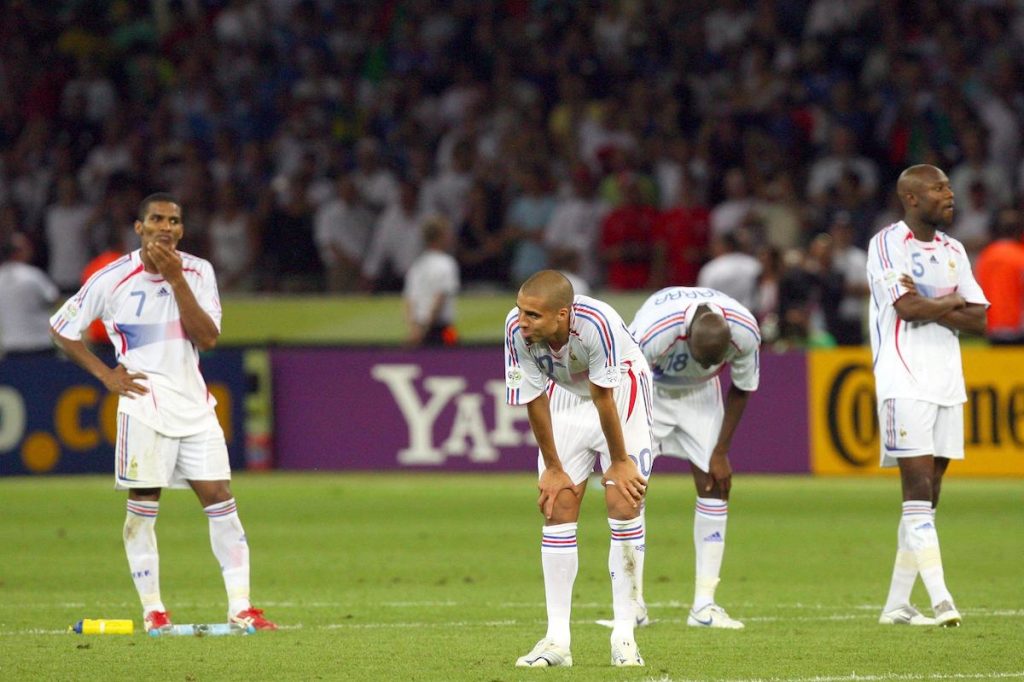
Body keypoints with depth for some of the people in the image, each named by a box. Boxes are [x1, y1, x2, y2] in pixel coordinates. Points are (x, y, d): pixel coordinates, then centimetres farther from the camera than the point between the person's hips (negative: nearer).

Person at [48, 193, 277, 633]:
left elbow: (207, 338, -8)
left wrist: (176, 280, -15)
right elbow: (61, 328, 4)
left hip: (194, 402, 3)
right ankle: (152, 609, 5)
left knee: (220, 499, -2)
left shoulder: (196, 273, 3)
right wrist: (104, 374, -3)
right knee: (143, 505, -3)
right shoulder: (113, 279, -5)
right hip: (144, 403, -3)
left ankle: (240, 606, -1)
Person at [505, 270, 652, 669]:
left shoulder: (596, 324, -38)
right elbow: (534, 400, -14)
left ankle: (624, 636, -6)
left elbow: (603, 397, -26)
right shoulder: (517, 329, -27)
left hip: (621, 394, -3)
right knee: (558, 508, -5)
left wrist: (619, 462, -13)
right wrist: (552, 468, -6)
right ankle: (557, 640, -3)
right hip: (565, 395, 3)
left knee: (625, 506, -11)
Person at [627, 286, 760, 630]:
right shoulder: (652, 332, -41)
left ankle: (704, 605, -5)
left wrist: (721, 452, -6)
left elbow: (742, 389, -9)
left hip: (700, 393, 3)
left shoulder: (745, 333, -29)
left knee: (714, 485, -6)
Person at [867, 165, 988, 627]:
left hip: (947, 381, 7)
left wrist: (930, 306, -9)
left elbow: (978, 319, 7)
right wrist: (951, 302, -1)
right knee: (918, 489, -13)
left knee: (928, 496, 6)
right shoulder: (887, 244, -5)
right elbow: (907, 307, -17)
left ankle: (896, 605, 10)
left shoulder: (953, 251, 16)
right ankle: (940, 601, -21)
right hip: (905, 381, -7)